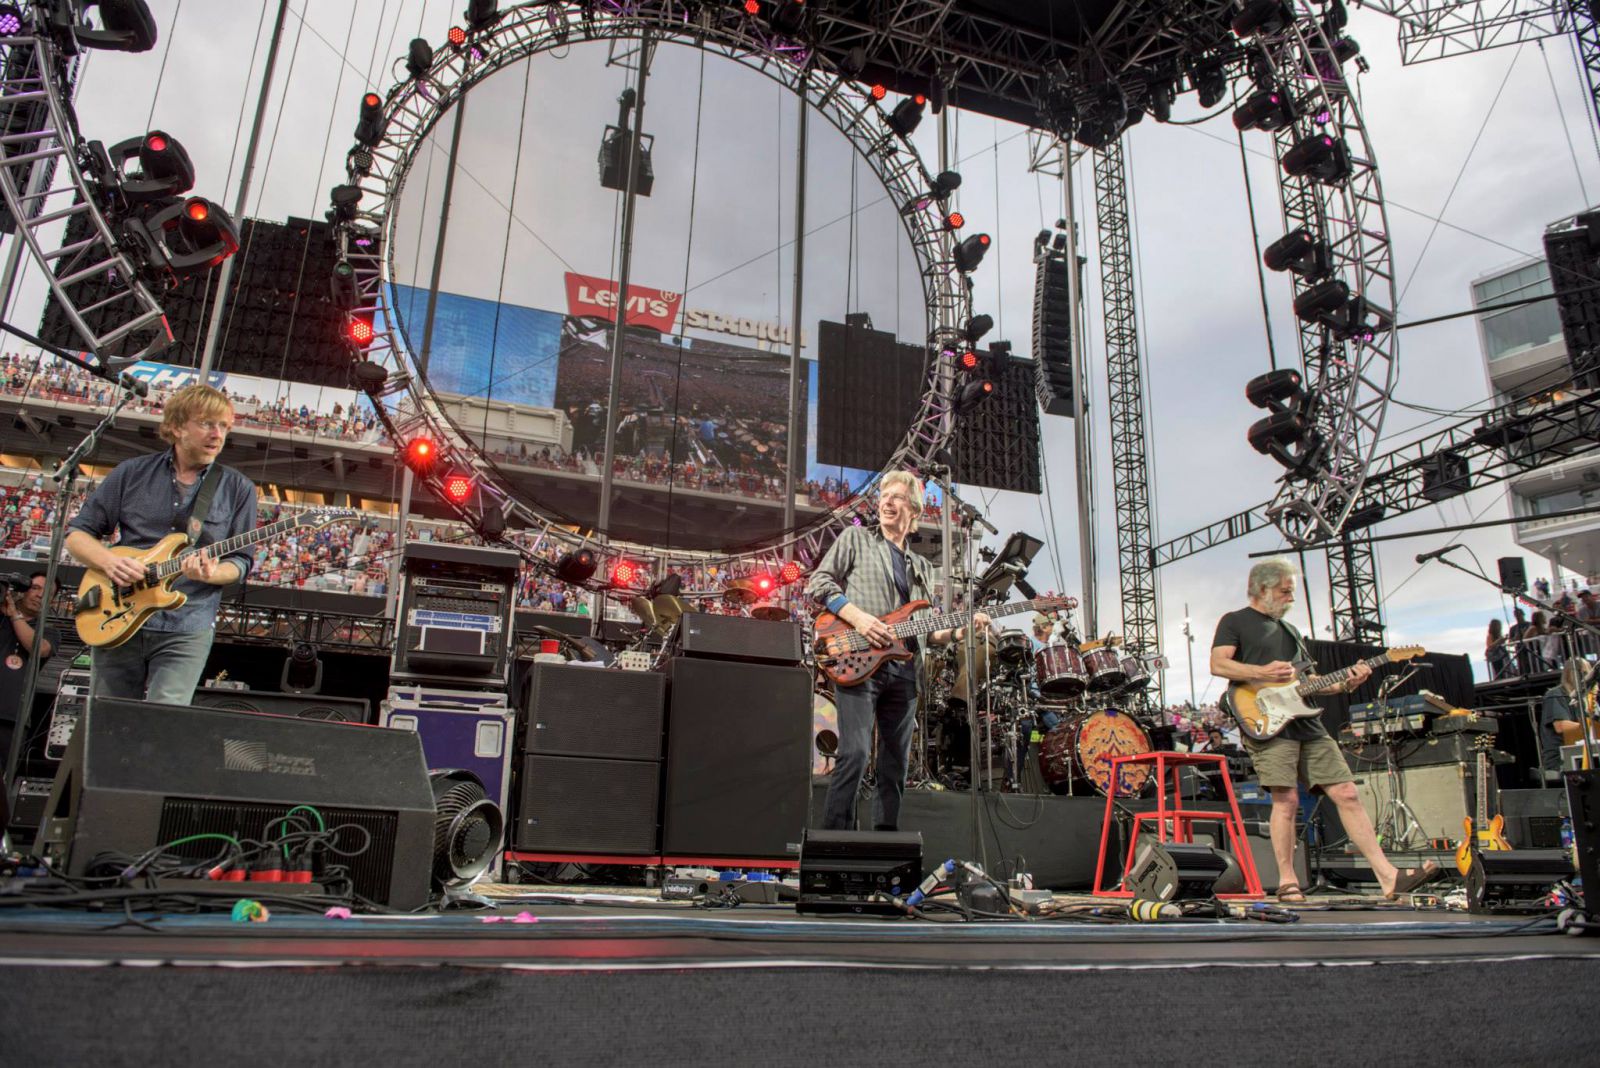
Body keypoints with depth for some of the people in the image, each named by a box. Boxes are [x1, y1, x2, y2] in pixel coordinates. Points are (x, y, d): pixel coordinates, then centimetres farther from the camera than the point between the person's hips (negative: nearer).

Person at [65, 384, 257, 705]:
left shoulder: (238, 489, 3)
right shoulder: (133, 473, 6)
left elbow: (240, 560, 3)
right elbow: (77, 532, 10)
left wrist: (211, 574, -19)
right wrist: (108, 560, -10)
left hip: (187, 630, -2)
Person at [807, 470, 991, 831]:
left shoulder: (922, 568, 23)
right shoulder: (855, 538, 10)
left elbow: (927, 630, 20)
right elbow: (819, 583, 0)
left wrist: (957, 632, -1)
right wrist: (857, 617, -14)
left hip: (903, 670, 6)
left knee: (896, 766, 8)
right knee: (855, 753, -18)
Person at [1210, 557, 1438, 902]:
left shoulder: (1289, 631, 27)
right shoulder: (1234, 622, 5)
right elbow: (1217, 665, -9)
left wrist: (1345, 683, 8)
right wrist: (1263, 673, -20)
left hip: (1307, 725, 7)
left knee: (1346, 794, 1)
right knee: (1287, 800, -13)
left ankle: (1388, 876, 2)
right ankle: (1287, 882, -3)